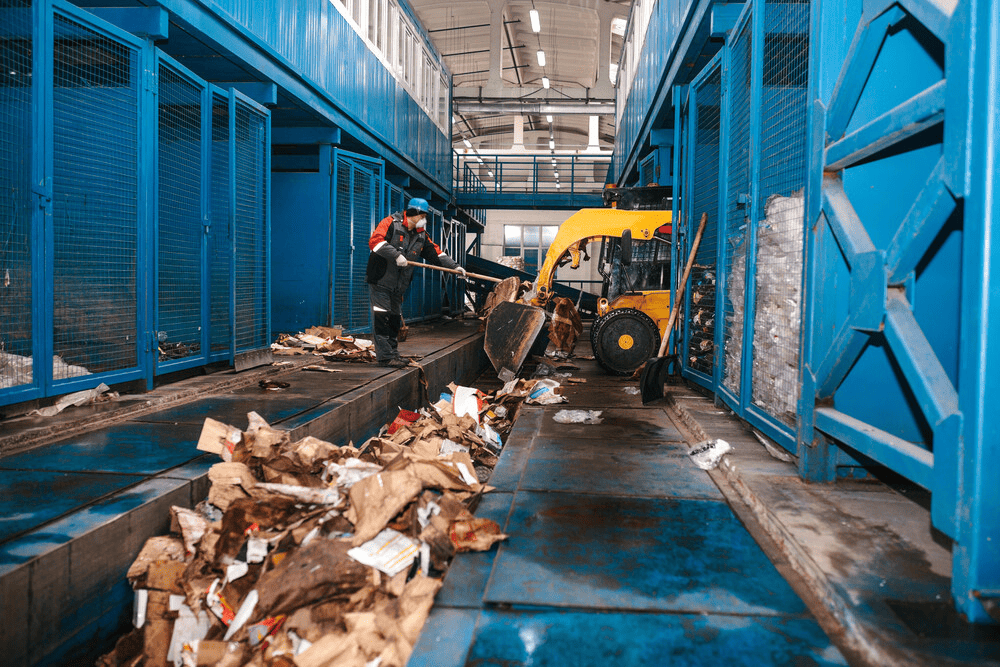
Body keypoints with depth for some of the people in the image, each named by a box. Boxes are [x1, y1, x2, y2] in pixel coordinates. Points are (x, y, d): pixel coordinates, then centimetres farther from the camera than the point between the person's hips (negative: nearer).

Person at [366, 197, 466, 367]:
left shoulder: (421, 234, 13)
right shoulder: (391, 223, -9)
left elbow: (434, 252, 15)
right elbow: (375, 241, -21)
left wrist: (454, 266, 7)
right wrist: (396, 255, -27)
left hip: (399, 285, 8)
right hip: (380, 280, -8)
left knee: (395, 319, 11)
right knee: (382, 319, -8)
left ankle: (392, 354, 18)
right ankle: (385, 356, -7)